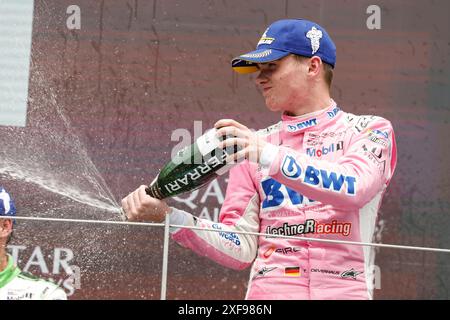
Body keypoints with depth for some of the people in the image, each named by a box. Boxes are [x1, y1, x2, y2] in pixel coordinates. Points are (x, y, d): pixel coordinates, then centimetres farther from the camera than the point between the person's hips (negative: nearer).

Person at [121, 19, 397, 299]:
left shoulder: (370, 130, 7)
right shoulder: (253, 145, 17)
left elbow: (354, 189, -15)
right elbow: (240, 249, 10)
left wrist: (271, 157, -25)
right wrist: (169, 216, -3)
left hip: (345, 291, -2)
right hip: (267, 291, 2)